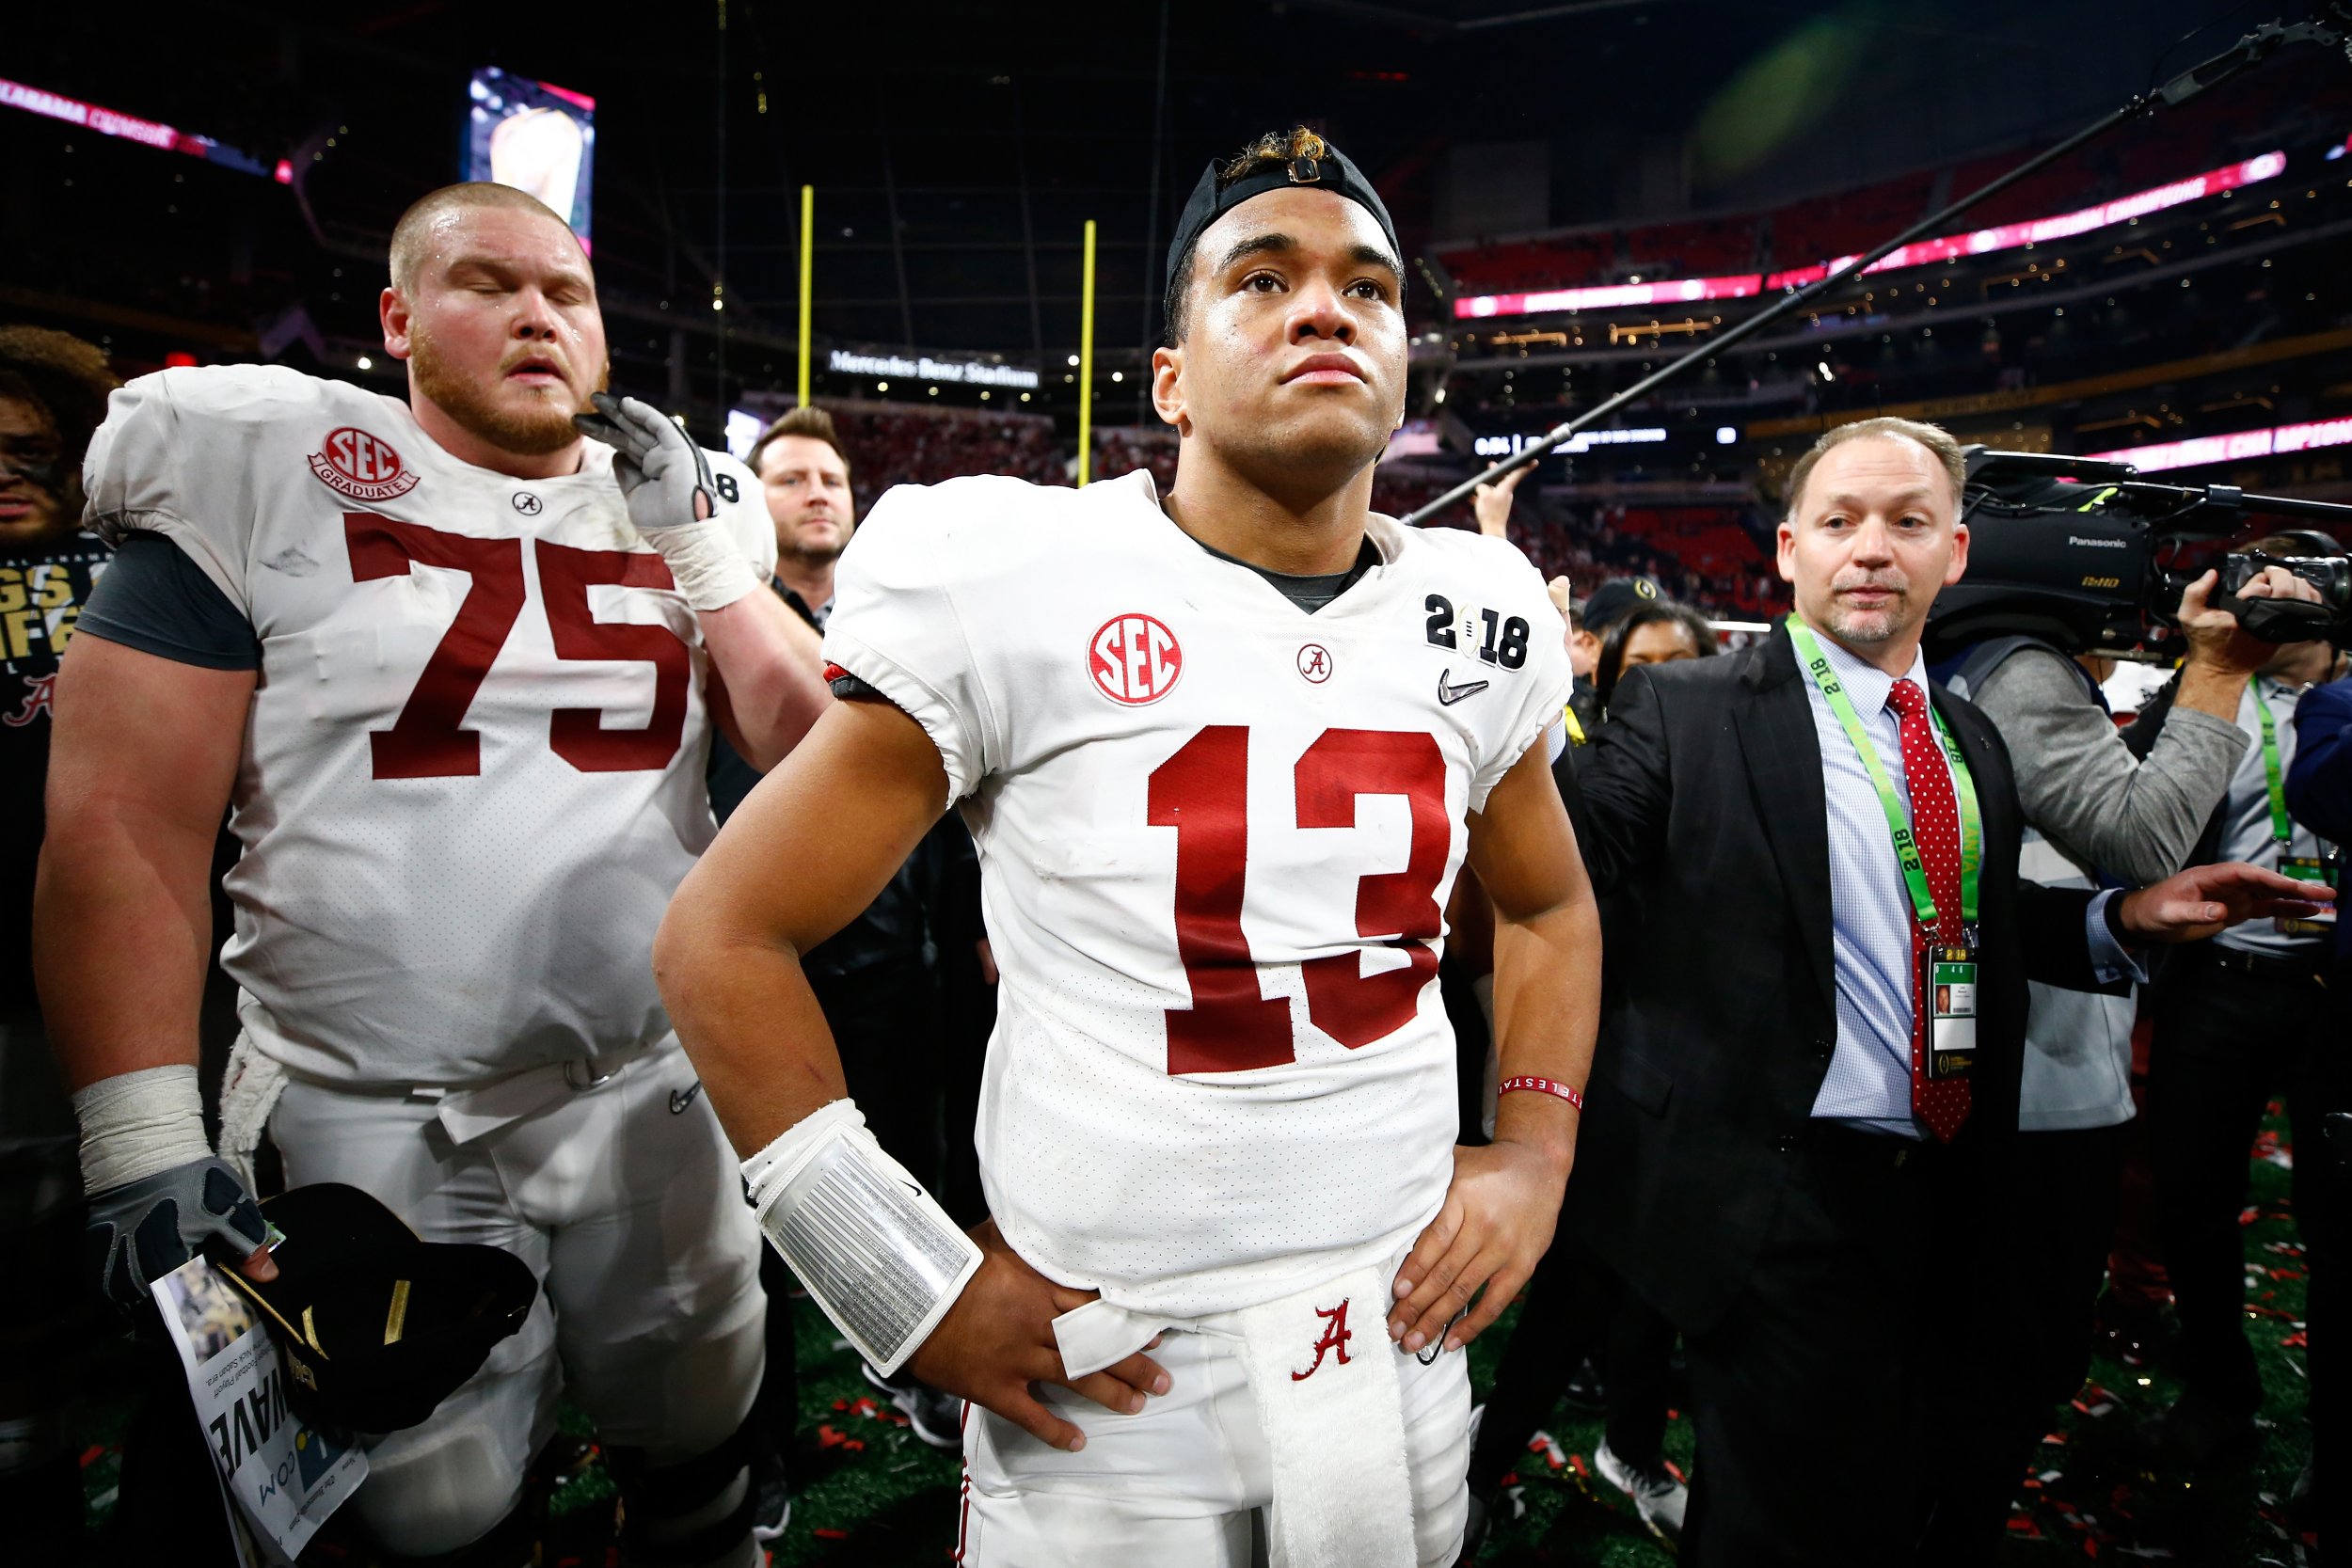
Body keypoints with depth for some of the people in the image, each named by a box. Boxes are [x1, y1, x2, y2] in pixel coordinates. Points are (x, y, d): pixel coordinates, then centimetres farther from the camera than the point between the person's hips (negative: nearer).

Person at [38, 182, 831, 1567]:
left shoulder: (677, 508, 6)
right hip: (371, 1119, -2)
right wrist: (149, 1151, -12)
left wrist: (699, 544, -6)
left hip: (658, 1088, 3)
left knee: (698, 1449, 18)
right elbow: (122, 824, -7)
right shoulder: (257, 478, -4)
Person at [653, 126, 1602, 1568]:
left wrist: (1536, 1152, 3)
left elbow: (1549, 908, 17)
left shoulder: (1481, 624, 0)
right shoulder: (1015, 587, -15)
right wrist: (912, 1285, -11)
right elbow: (728, 937, -10)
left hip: (1406, 1332, 5)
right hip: (1105, 1376, -4)